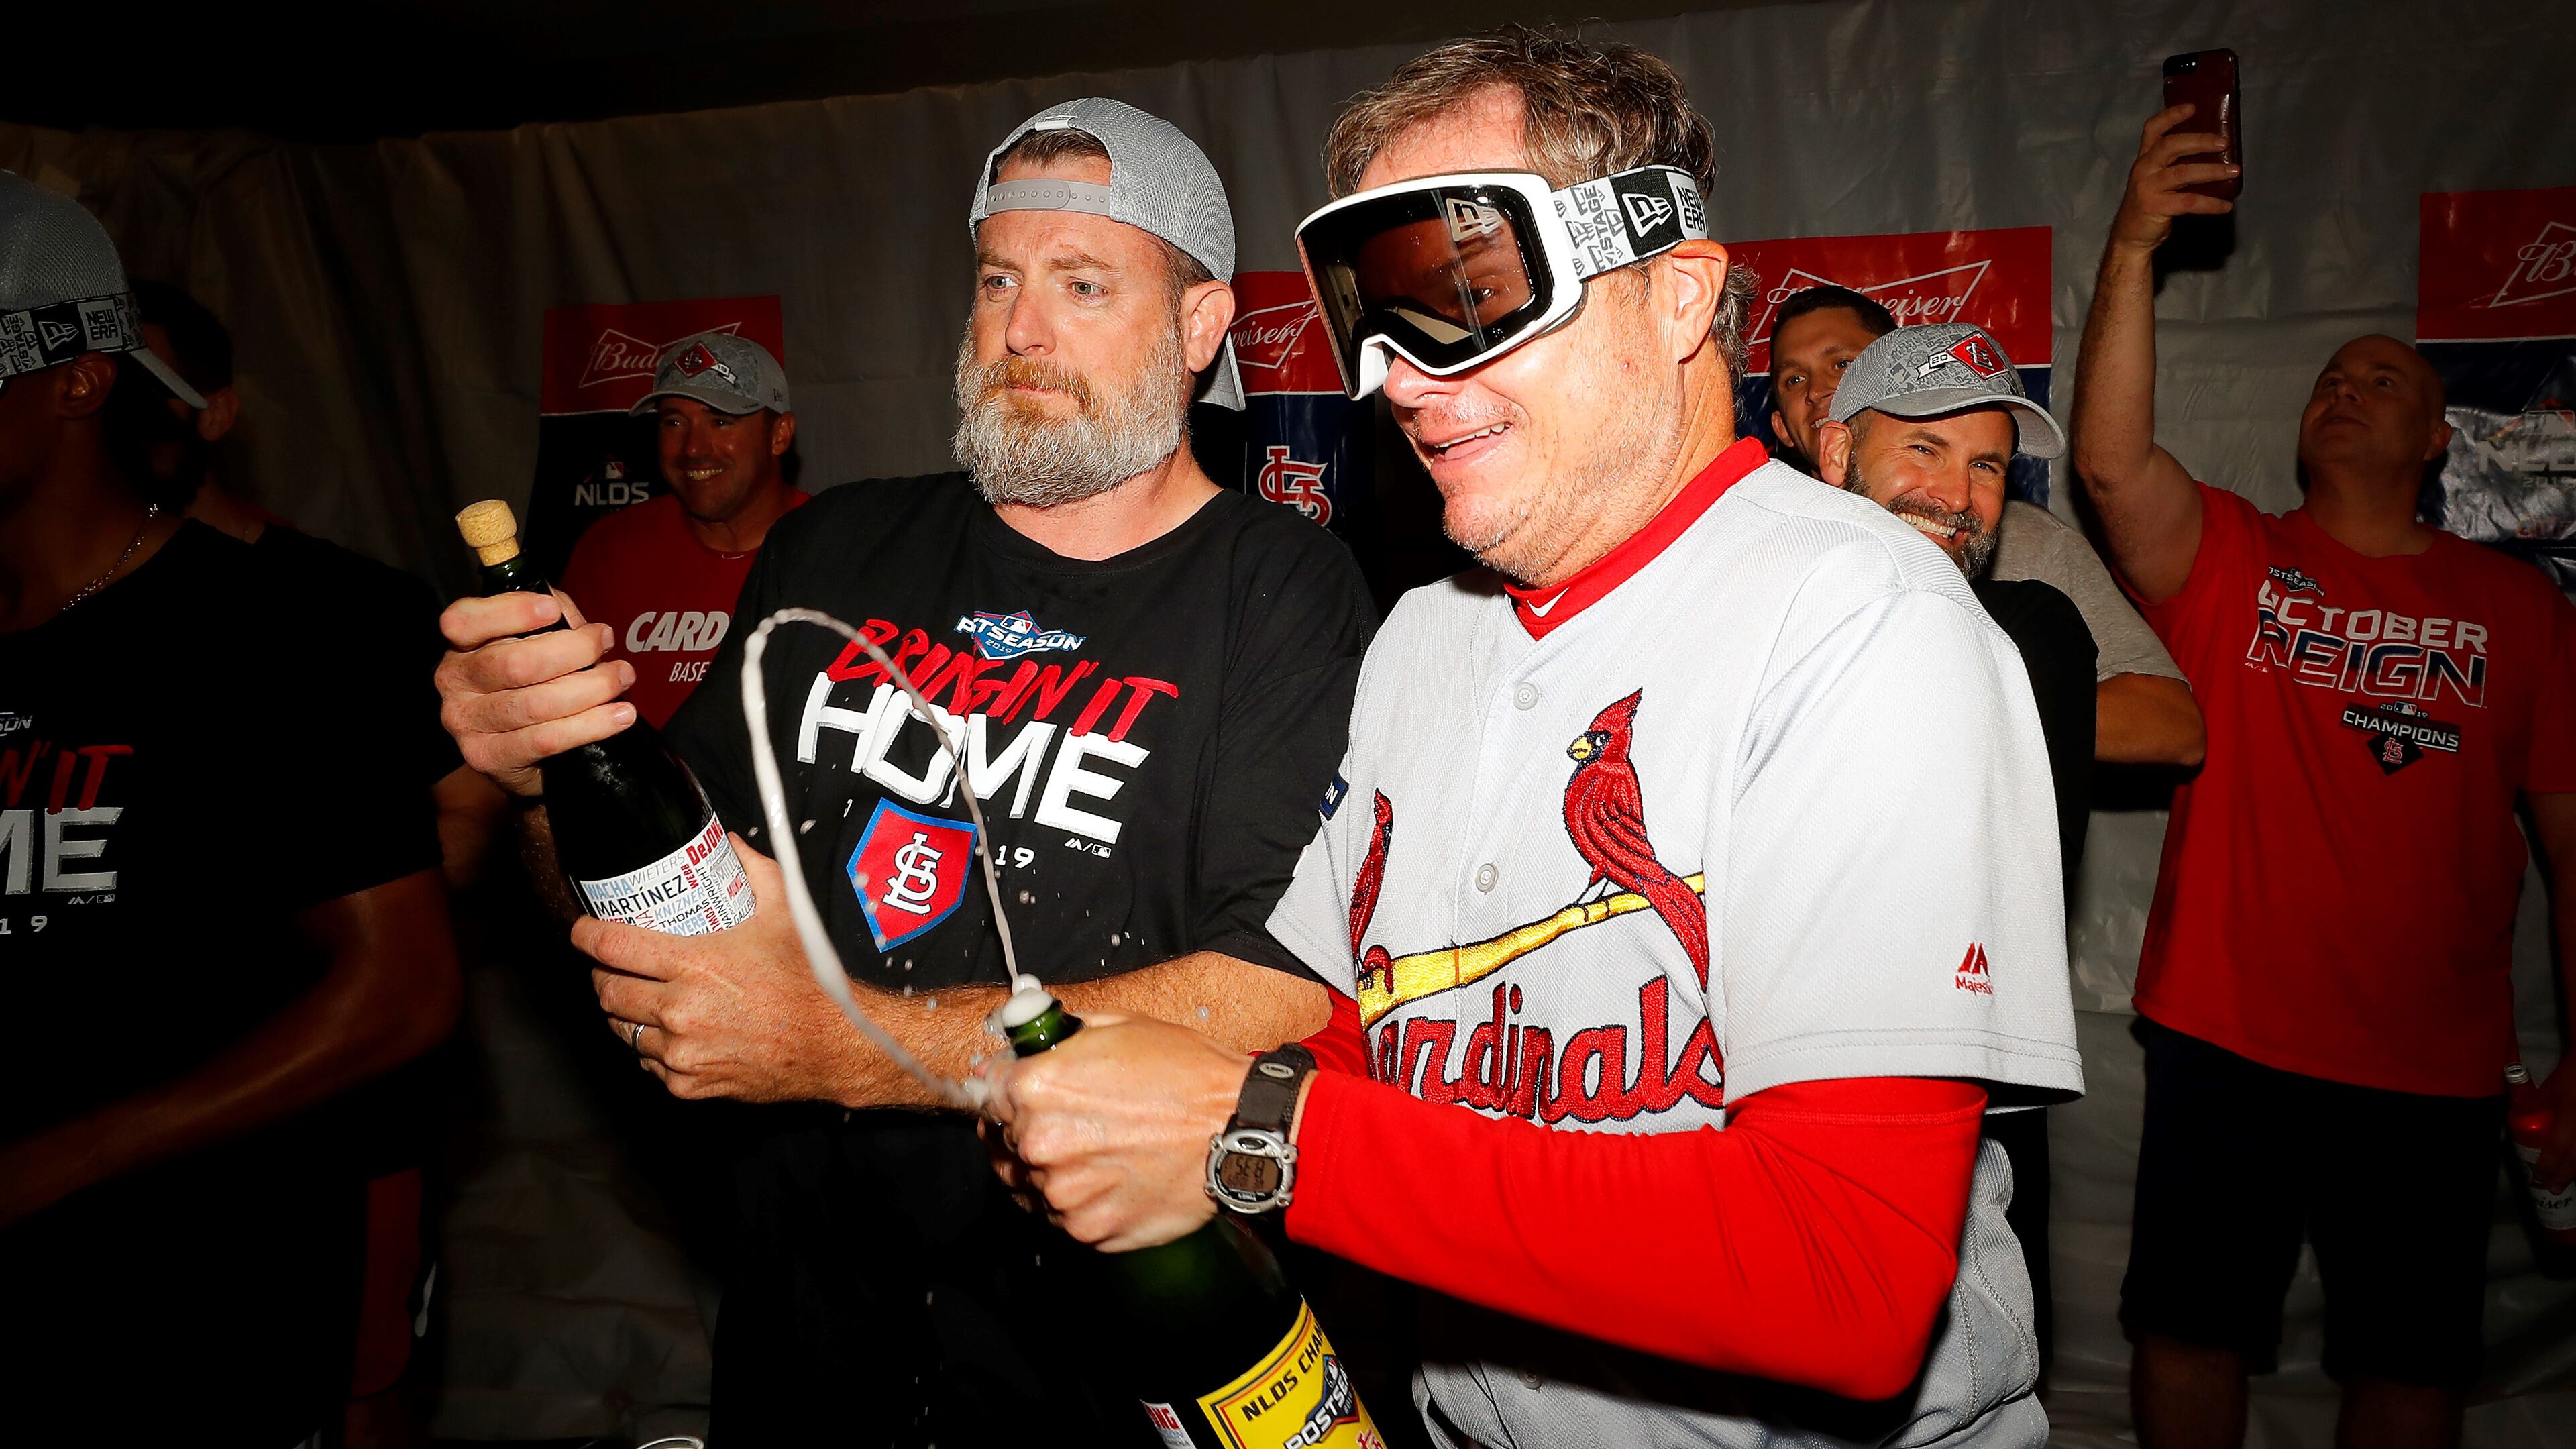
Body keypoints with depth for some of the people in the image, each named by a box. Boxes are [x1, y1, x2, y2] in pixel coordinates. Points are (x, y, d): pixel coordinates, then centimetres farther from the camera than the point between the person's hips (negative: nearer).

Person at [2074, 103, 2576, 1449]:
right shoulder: (2228, 560, 2)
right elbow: (2111, 460, -17)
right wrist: (2130, 250, -27)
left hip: (2434, 1071, 1)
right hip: (2227, 1043, -1)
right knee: (2190, 1333, 7)